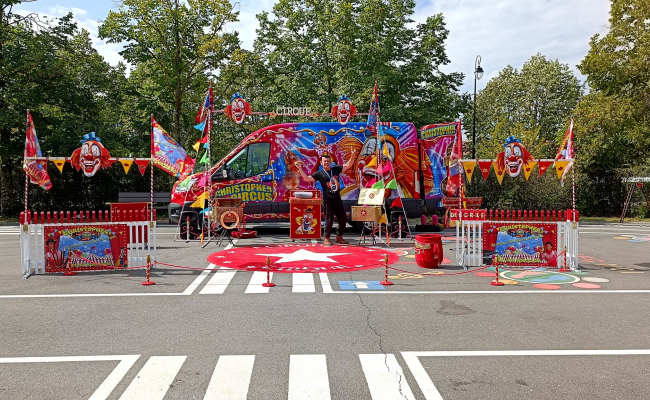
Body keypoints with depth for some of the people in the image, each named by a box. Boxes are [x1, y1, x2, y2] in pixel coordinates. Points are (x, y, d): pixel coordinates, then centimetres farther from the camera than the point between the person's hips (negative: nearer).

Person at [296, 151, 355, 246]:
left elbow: (348, 165, 8)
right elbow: (306, 178, -3)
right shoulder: (319, 174, 2)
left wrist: (352, 156, -6)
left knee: (343, 219, 8)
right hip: (328, 199, -4)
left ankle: (339, 237, 25)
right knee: (329, 220, -3)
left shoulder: (336, 169, 10)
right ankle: (326, 239, 11)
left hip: (337, 198, 4)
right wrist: (300, 168, -10)